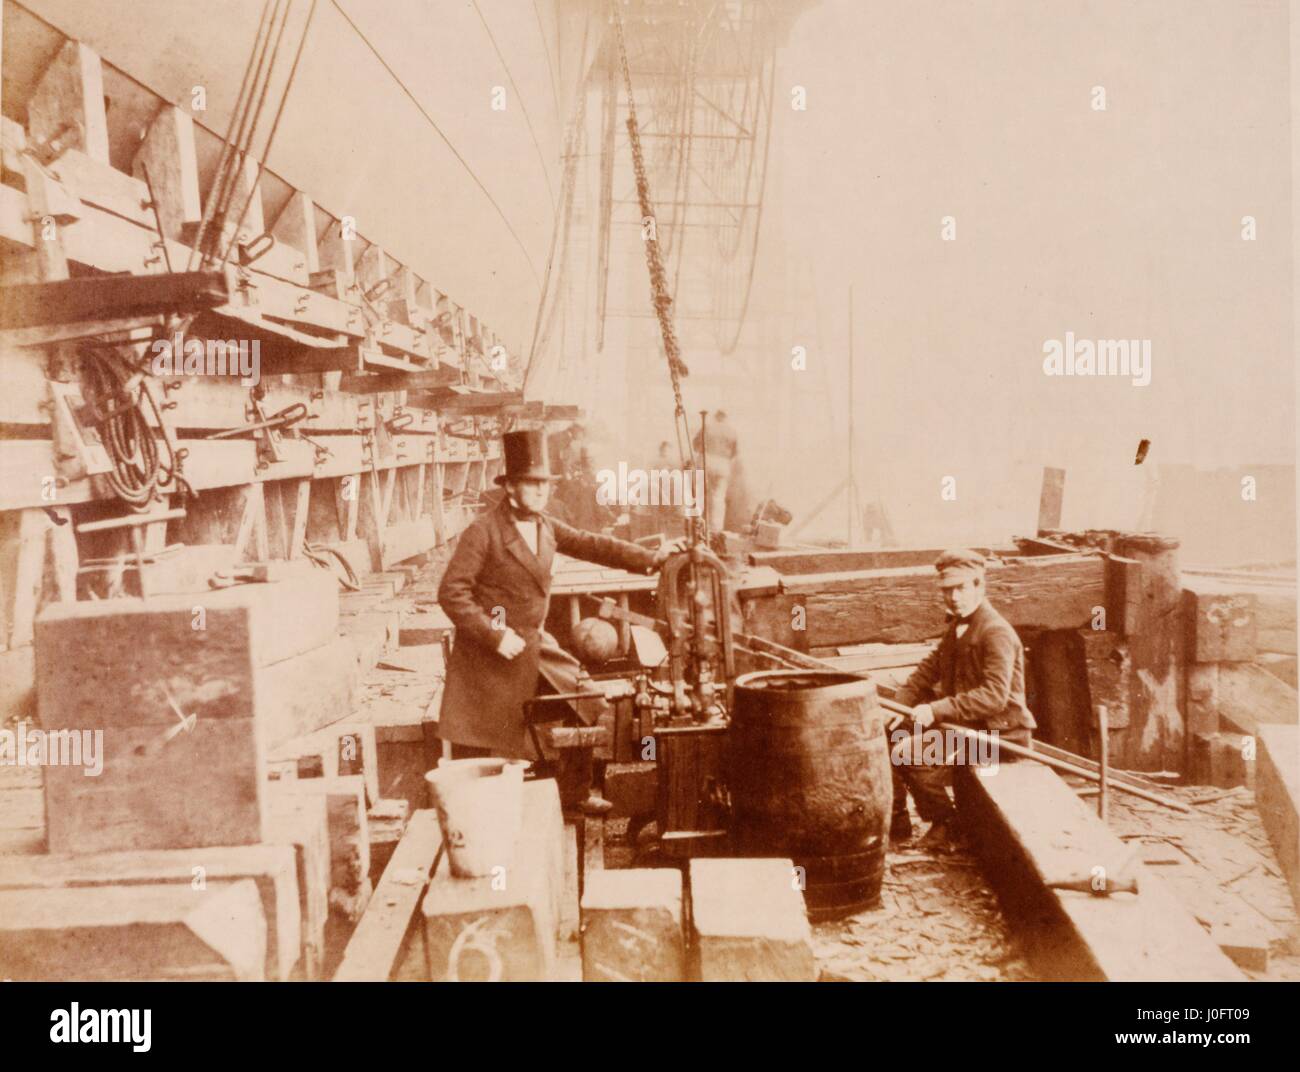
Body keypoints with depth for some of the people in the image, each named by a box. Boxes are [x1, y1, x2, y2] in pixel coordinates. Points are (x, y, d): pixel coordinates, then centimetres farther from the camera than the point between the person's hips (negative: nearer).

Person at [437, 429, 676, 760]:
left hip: (532, 647, 7)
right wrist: (495, 637, -22)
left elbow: (593, 546, 9)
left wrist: (651, 558, -1)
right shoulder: (483, 532, -14)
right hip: (486, 656, -7)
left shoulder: (546, 528, 9)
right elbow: (451, 592, -18)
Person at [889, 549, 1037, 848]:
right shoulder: (957, 626, 13)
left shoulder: (996, 632, -18)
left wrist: (937, 710, -30)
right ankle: (896, 822, 13)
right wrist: (897, 705, -1)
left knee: (910, 753, -24)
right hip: (962, 723, 10)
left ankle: (945, 824, -3)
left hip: (997, 731, -10)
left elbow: (994, 695, -27)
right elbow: (929, 668, 14)